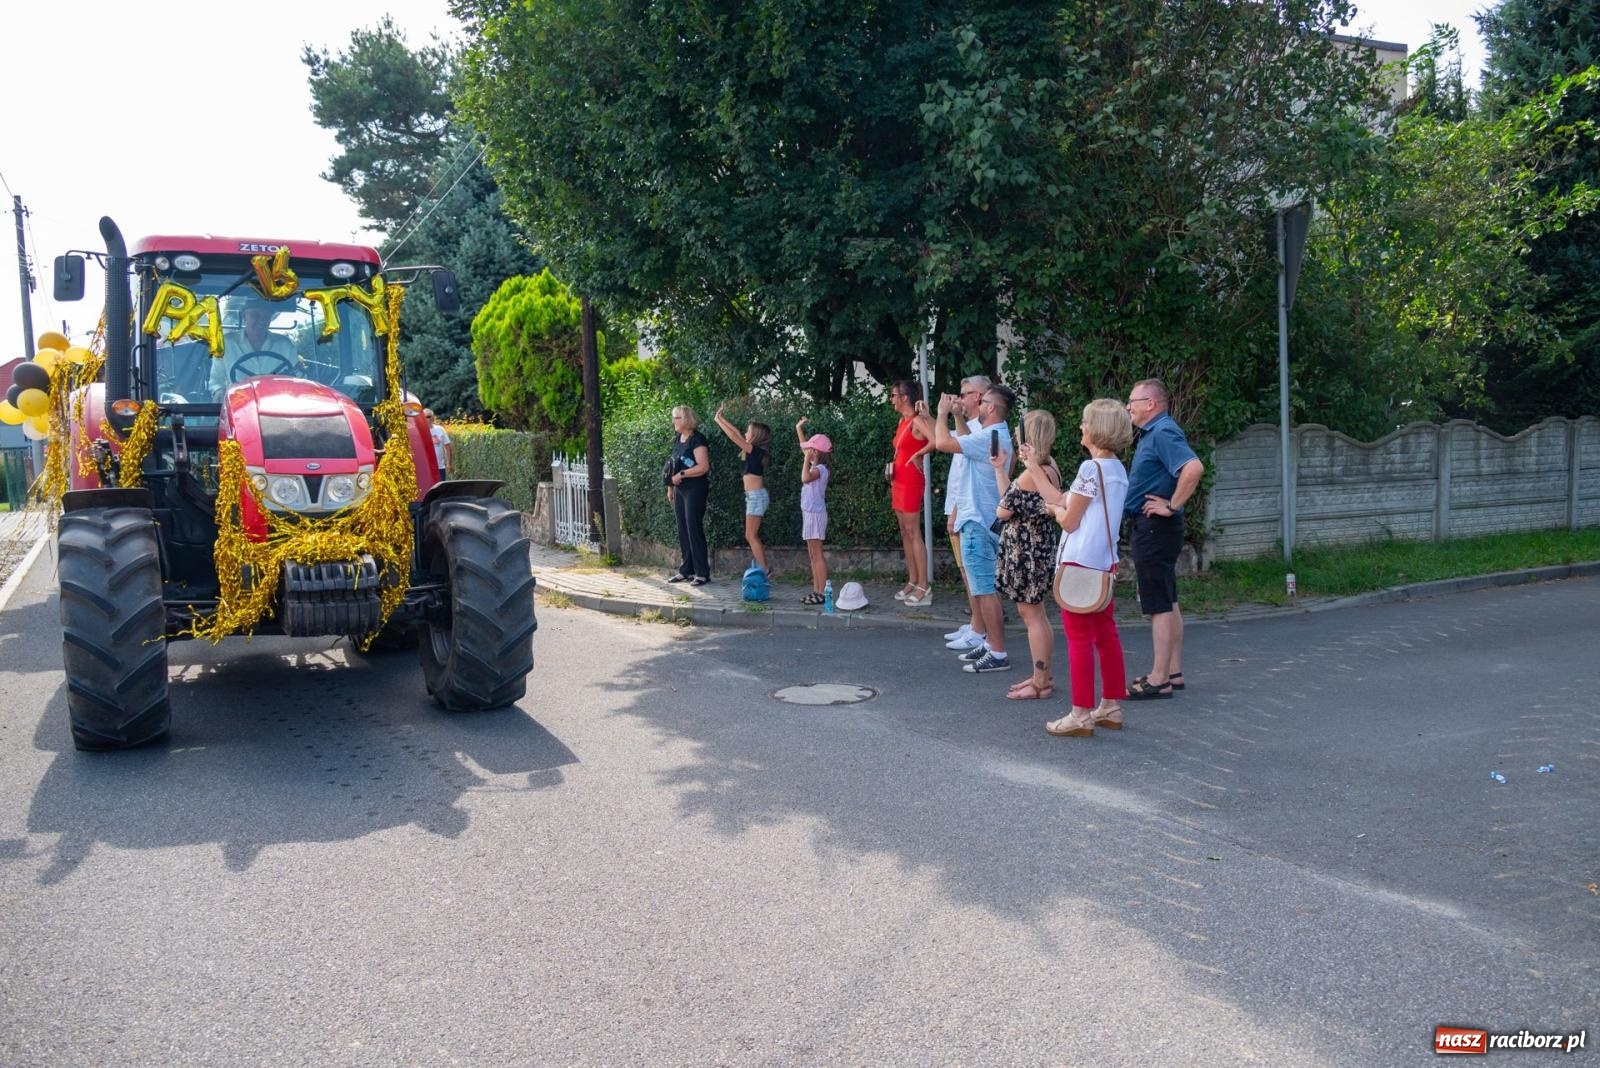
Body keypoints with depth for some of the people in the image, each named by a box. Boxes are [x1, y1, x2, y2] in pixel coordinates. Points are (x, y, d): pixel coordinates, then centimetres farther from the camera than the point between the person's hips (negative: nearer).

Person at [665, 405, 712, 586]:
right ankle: (687, 570, 16)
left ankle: (703, 573, -4)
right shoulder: (677, 440, 13)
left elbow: (703, 467, -20)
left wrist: (681, 474, -19)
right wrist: (670, 487, 16)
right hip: (680, 490, 8)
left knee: (694, 529, -8)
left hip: (695, 489, -8)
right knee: (683, 530, 9)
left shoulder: (697, 439, -12)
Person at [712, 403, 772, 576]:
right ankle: (762, 568, 13)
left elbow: (733, 436, -15)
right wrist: (721, 418, 15)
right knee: (752, 535, 11)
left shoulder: (756, 450, -13)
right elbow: (737, 434, 16)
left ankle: (764, 570, -5)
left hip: (756, 496, -9)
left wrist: (718, 419, -6)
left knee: (751, 536, -7)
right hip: (754, 496, 9)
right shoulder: (753, 451, 10)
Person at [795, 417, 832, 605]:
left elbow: (805, 478, -36)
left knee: (817, 554, -8)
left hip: (816, 514, -10)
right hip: (810, 513, 10)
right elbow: (805, 447, 27)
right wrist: (799, 429, 30)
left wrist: (807, 460, -26)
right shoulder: (815, 466, 11)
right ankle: (816, 591, 14)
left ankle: (822, 592, -7)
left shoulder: (820, 468, -15)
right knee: (812, 555, 11)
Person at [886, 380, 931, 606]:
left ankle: (924, 588, -7)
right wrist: (893, 465, 13)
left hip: (911, 481, -10)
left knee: (913, 532, -9)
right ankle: (912, 581, 16)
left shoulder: (917, 421, -14)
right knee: (904, 532, 10)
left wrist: (918, 455, -18)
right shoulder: (902, 421, 14)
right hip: (899, 481, 10)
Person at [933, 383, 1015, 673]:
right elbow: (965, 441, 31)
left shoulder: (989, 437, -20)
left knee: (985, 590, -8)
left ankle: (998, 654, -5)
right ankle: (991, 643, 23)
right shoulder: (996, 434, 13)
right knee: (988, 588, 16)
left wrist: (943, 412, -10)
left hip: (978, 523, -11)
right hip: (986, 520, 11)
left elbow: (943, 443, -26)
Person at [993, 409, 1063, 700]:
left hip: (1026, 549, -10)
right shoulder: (1048, 467, 7)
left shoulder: (1030, 475, -23)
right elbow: (1009, 498, 11)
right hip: (1037, 547, 10)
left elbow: (1003, 511, -13)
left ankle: (1040, 683, 7)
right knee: (1033, 612, 17)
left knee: (1032, 614, -1)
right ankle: (1042, 676, 26)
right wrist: (999, 468, 16)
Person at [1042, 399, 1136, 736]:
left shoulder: (1090, 468, -17)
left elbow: (1069, 521, -12)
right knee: (1106, 635, 13)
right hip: (1105, 561, 9)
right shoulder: (1119, 469, 8)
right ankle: (1111, 707, 21)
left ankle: (1081, 715, 2)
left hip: (1080, 562, -9)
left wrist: (1055, 509, 7)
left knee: (1079, 638, -3)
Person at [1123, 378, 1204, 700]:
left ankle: (1159, 680, -2)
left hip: (1155, 528, -11)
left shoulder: (1163, 432, -17)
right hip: (1150, 528, 11)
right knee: (1167, 603, 14)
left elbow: (1194, 468, -32)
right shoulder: (1153, 433, 16)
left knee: (1160, 606, -6)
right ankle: (1173, 672, 22)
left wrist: (1172, 506, -24)